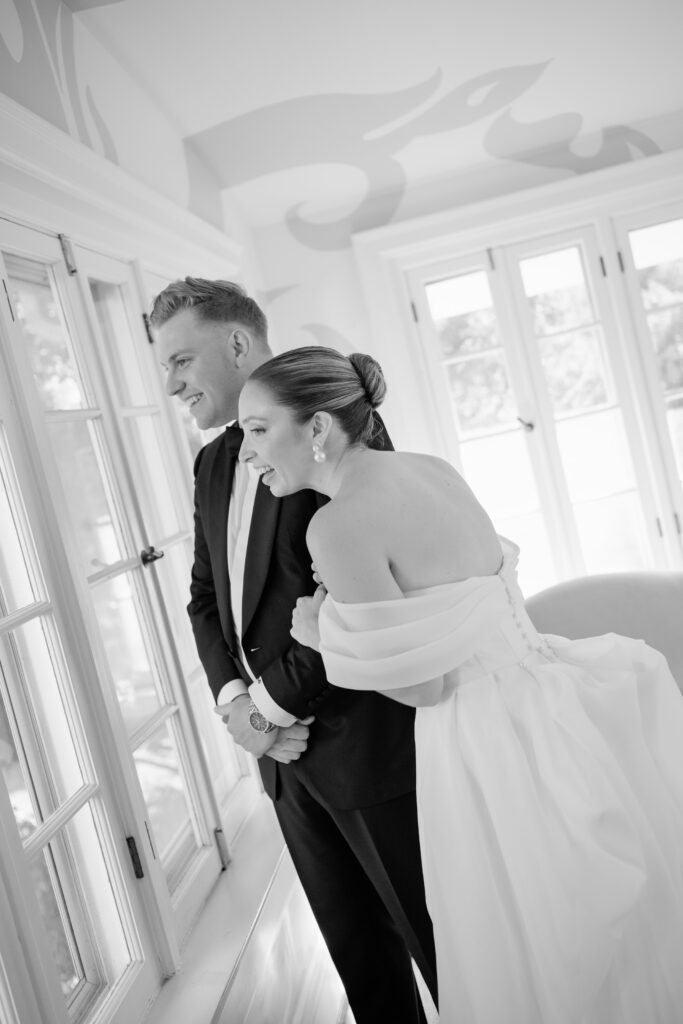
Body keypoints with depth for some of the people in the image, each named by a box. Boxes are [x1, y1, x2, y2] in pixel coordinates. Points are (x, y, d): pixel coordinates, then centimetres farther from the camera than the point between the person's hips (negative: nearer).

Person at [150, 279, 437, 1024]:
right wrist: (232, 699, -4)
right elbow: (205, 597, 12)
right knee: (356, 949, 21)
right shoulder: (212, 464, 11)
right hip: (283, 746, 7)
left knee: (440, 944, 12)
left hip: (365, 737, -7)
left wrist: (272, 700, -15)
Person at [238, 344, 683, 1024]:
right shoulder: (432, 469, 5)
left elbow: (421, 683, -18)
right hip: (545, 710, 8)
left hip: (492, 749, -8)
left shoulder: (337, 524, -19)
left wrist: (324, 637, -3)